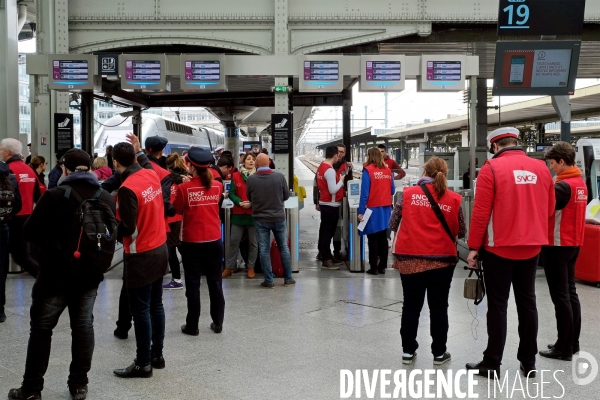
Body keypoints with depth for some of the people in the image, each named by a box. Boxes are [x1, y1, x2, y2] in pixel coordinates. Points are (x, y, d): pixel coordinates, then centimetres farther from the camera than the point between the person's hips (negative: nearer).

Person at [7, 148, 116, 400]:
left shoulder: (55, 196, -14)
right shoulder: (106, 198, 0)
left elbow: (30, 233, -7)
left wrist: (52, 240, 11)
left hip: (57, 273, -4)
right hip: (91, 274, 4)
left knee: (41, 328, 8)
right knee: (83, 326, 12)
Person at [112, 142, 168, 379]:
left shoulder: (127, 188, -21)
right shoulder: (152, 175, 1)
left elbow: (127, 228, -21)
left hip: (141, 256, -8)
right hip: (160, 249, 8)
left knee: (140, 310, 2)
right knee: (156, 305, 17)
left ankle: (143, 364, 12)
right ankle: (157, 355, 28)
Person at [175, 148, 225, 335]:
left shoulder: (184, 188, -12)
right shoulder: (218, 186, -1)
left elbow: (178, 210, 1)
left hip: (192, 242, -3)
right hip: (214, 240, 3)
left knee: (193, 284, 7)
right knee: (215, 282, 13)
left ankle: (192, 326, 14)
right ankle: (218, 323, 21)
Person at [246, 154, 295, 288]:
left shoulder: (251, 179, -11)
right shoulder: (280, 176, -10)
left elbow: (249, 198, 5)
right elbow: (286, 196, 2)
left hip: (260, 219, -1)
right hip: (279, 217, 1)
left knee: (264, 250, 8)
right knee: (284, 247, 14)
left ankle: (269, 281, 11)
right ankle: (288, 278, 21)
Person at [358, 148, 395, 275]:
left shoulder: (368, 170, -9)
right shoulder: (387, 170, 4)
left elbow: (364, 193, -13)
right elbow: (392, 190, 10)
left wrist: (361, 211, -11)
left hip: (373, 209, -4)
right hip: (386, 209, 5)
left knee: (373, 239, 4)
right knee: (383, 238, 11)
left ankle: (373, 268, 8)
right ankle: (382, 266, 17)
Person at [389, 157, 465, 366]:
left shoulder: (408, 194, -1)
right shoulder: (454, 199, 0)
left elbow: (392, 224, 4)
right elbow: (461, 232, 4)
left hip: (410, 258, 0)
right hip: (442, 259, 0)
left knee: (411, 306, 12)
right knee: (438, 307, 12)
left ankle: (408, 351, 21)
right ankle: (439, 353, 21)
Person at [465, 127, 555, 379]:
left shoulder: (492, 168, -11)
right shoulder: (541, 168, 3)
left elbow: (481, 212, -13)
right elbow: (549, 209, 10)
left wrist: (473, 247, -6)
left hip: (499, 247, -4)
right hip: (531, 248, 4)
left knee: (497, 305, 3)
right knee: (527, 302, 14)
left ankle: (492, 364, 11)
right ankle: (528, 362, 23)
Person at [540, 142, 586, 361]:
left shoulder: (563, 186, -18)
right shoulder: (581, 183, 11)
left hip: (557, 245, -9)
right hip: (573, 244, 9)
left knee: (560, 297, -3)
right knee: (570, 293, 13)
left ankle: (564, 348, 4)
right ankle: (572, 343, 21)